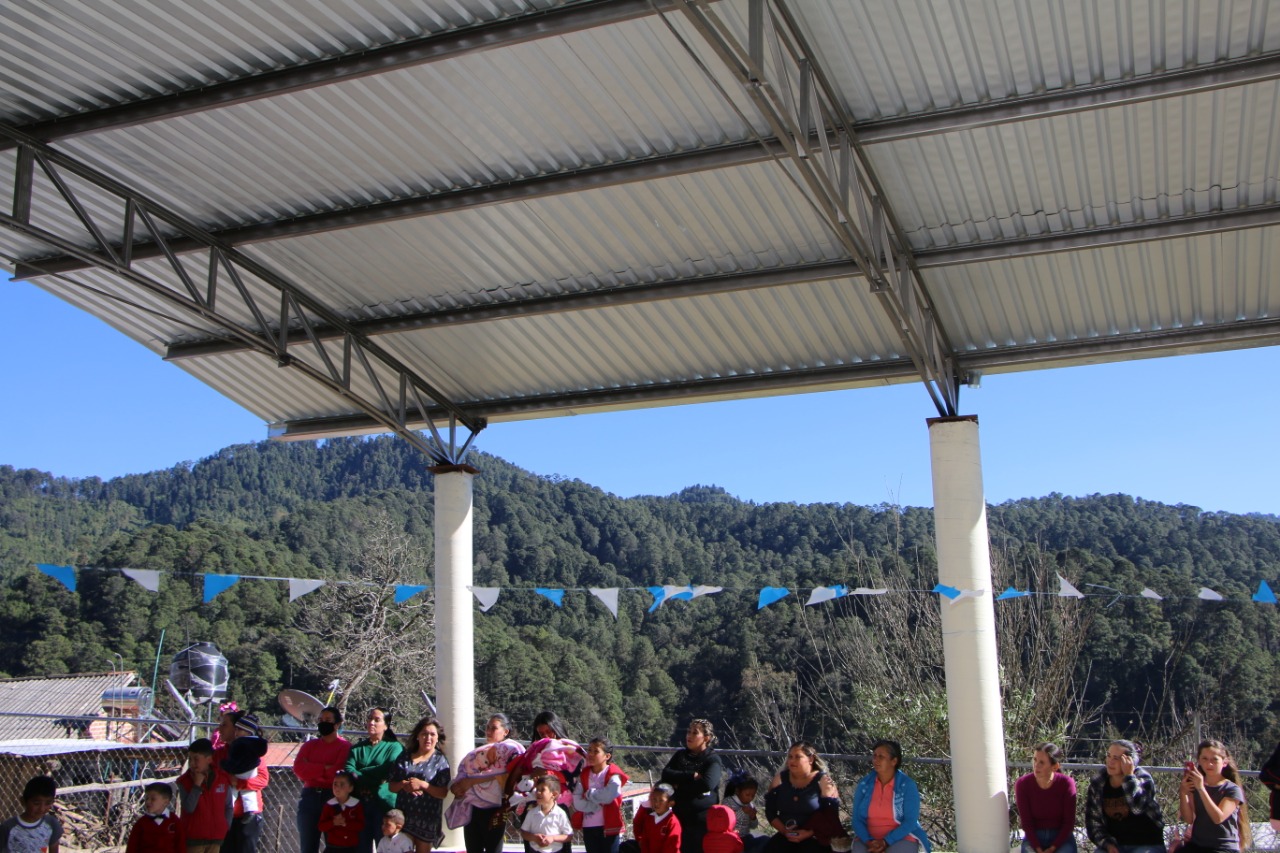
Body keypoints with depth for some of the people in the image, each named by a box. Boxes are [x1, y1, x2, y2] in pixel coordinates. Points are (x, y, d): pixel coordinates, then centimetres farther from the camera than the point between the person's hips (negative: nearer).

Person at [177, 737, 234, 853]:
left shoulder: (223, 778, -1)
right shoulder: (184, 781, -6)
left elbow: (229, 806, 7)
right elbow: (188, 807, -18)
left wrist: (226, 826, -1)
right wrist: (197, 785, -21)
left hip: (216, 837, 2)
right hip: (194, 837, -2)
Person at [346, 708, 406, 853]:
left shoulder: (394, 747, 5)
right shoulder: (357, 747, 16)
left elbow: (389, 770, -10)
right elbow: (348, 769, 0)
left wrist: (360, 773, -3)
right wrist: (375, 779, -13)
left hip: (384, 802, -3)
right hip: (360, 803, 3)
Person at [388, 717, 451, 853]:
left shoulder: (440, 761, 1)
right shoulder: (405, 757, 10)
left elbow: (443, 793, -6)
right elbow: (391, 786, 11)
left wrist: (422, 785, -18)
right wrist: (403, 785, -10)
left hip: (427, 818, -2)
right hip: (403, 816, 2)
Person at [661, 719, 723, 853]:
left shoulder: (713, 759, -3)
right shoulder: (680, 755, 13)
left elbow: (708, 783, -20)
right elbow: (666, 774, -1)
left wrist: (680, 786, -9)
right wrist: (691, 775, -13)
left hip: (702, 820, -4)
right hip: (679, 816, 4)